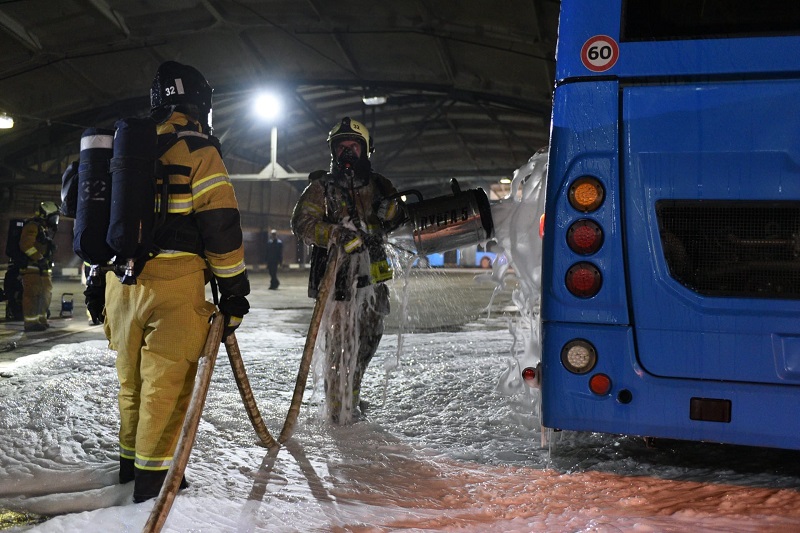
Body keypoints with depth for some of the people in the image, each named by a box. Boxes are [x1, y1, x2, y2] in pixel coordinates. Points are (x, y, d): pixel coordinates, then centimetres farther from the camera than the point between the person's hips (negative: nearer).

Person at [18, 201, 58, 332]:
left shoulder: (45, 229, 22)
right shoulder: (33, 226, -10)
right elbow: (26, 244, -22)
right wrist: (38, 258, -24)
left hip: (43, 268, 10)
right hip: (31, 267, -10)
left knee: (46, 294, 15)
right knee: (32, 294, -11)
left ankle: (41, 319, 24)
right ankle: (31, 322, -11)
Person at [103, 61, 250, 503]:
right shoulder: (196, 148, -4)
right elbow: (220, 223, -11)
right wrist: (234, 291, -7)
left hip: (120, 280, 7)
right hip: (174, 283, -7)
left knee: (132, 376, 18)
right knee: (166, 379, 0)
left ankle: (130, 461, 30)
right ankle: (153, 474, 3)